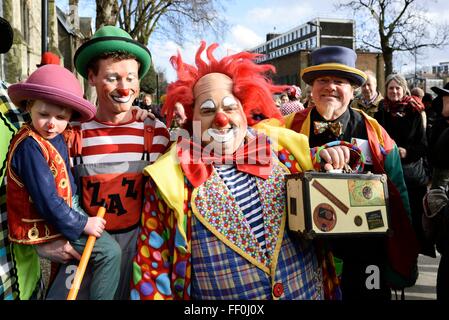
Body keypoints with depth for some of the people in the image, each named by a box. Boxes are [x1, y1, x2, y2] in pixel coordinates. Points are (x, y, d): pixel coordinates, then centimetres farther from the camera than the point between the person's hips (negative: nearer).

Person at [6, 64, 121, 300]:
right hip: (42, 225, -10)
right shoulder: (30, 146, -25)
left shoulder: (56, 137, 3)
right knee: (110, 252, -11)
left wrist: (77, 208, 9)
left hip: (63, 207, 10)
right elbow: (47, 201, -26)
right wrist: (83, 223, -19)